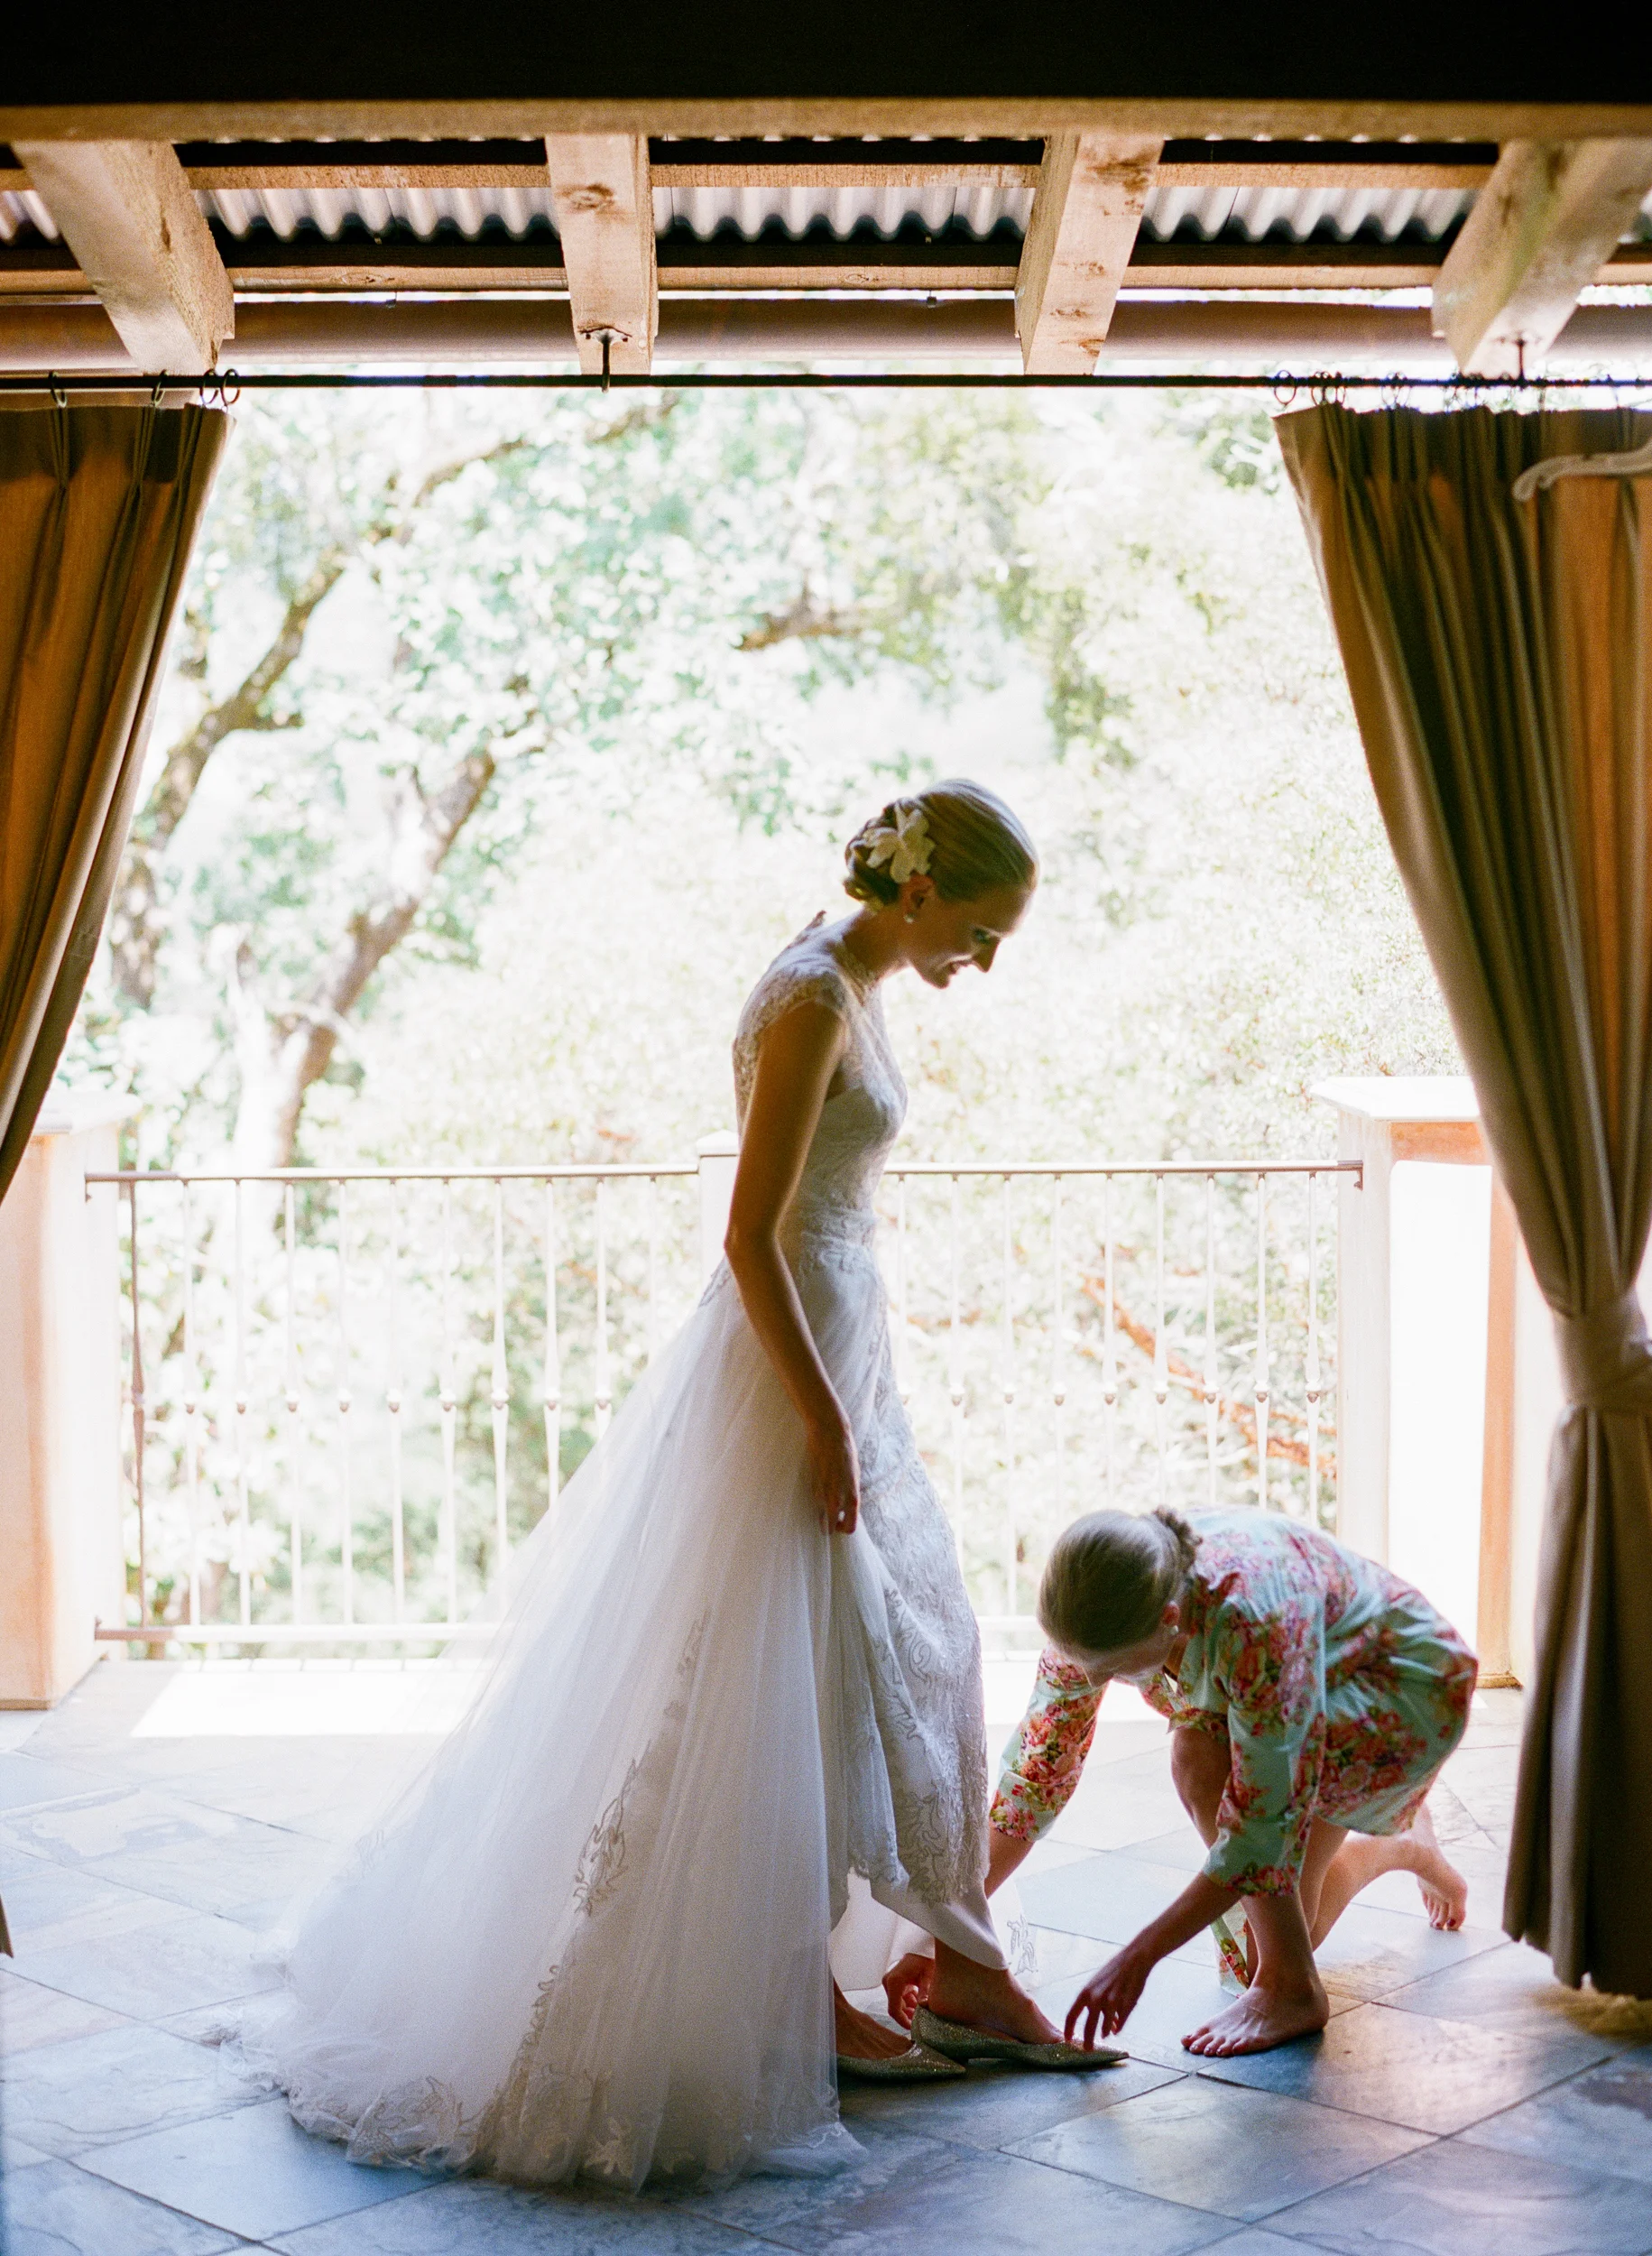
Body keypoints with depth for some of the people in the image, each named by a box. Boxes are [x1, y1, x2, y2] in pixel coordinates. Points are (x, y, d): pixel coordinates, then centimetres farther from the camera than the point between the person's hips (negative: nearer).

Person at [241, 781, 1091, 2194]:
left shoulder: (855, 990, 11)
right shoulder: (811, 999, -19)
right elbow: (753, 1239, -22)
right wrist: (824, 1426, -20)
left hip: (840, 1354, 10)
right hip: (785, 1365, -10)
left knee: (913, 1652, 15)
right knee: (789, 1686, 0)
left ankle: (962, 1962, 28)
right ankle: (795, 2003, 14)